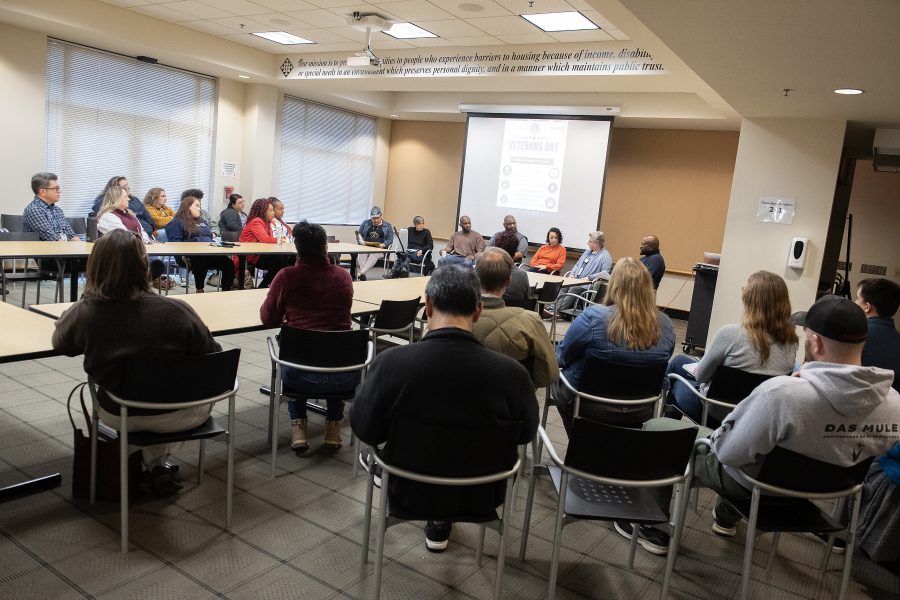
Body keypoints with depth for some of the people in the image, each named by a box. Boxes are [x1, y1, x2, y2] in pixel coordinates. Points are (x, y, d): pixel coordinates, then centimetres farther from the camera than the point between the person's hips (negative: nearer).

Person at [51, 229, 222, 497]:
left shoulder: (83, 313, -20)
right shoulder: (175, 311, -28)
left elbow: (60, 343, 4)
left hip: (119, 417, 3)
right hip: (179, 417, -3)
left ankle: (154, 466, 38)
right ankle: (158, 463, 36)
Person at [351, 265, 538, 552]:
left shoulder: (390, 362, -26)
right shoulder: (512, 372, -24)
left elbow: (364, 430, -11)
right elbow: (526, 434, -6)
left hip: (411, 493, 0)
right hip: (480, 496, 1)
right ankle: (440, 523, 45)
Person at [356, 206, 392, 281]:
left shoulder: (387, 226, 13)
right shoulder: (365, 223, 18)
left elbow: (390, 239, 6)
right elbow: (359, 235, 18)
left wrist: (383, 245, -14)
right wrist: (360, 240, -6)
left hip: (380, 249, -2)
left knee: (374, 255, -39)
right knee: (362, 253, -36)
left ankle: (361, 272, -54)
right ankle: (363, 275, -47)